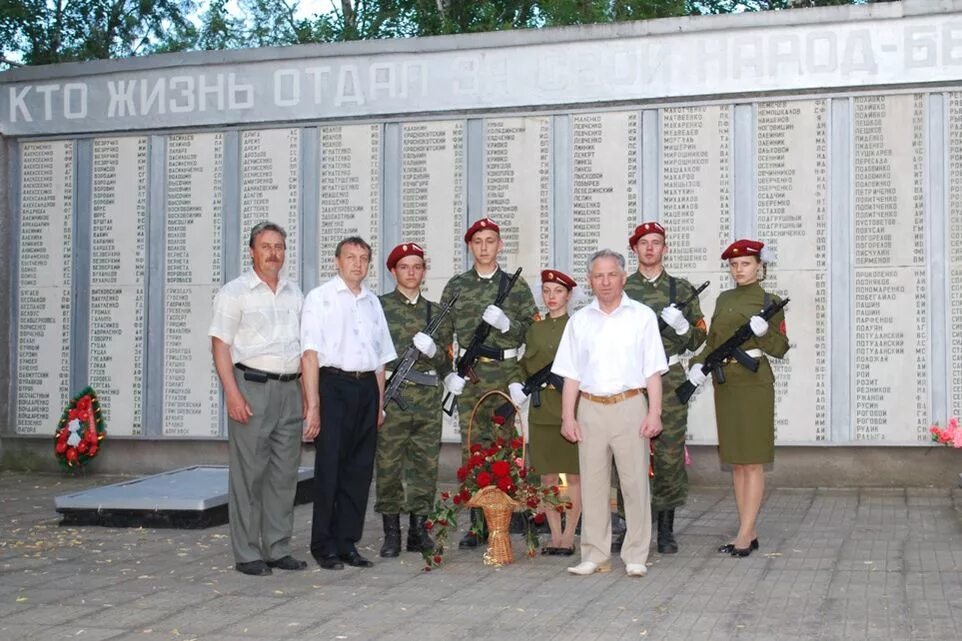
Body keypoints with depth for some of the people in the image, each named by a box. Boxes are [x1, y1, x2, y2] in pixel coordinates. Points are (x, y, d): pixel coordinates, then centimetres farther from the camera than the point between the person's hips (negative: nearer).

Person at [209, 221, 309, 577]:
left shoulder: (294, 294, 17)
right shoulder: (235, 292, 0)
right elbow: (220, 345, -5)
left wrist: (305, 393, 13)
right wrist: (233, 394, -15)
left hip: (289, 390, 6)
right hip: (252, 387, -5)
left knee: (284, 473, 8)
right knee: (248, 473, -3)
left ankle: (278, 549, 16)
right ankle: (246, 554, 3)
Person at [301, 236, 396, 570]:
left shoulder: (372, 301, 18)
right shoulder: (320, 298, -1)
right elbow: (310, 354, -8)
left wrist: (380, 402, 13)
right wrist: (313, 404, -14)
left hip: (367, 387, 6)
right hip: (333, 384, -5)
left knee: (359, 470, 6)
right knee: (329, 468, -3)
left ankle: (347, 543, 15)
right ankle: (324, 546, 6)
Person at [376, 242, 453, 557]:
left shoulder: (436, 311, 16)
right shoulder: (379, 306, 6)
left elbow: (446, 364, 16)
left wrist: (433, 352, -6)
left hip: (428, 399, 3)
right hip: (391, 396, -3)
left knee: (426, 465, 4)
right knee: (388, 466, -2)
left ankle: (419, 531, 14)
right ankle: (391, 534, 7)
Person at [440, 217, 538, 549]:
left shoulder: (516, 285, 7)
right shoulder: (456, 286, 10)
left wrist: (506, 323, -13)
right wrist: (449, 372, -1)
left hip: (506, 372, -1)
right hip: (469, 375, 1)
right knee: (472, 447, 1)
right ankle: (476, 524, 7)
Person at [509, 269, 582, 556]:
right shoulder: (533, 330, 12)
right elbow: (525, 368, 16)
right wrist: (519, 386, -2)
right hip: (541, 410, 3)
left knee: (574, 475, 1)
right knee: (548, 476, 5)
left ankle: (569, 536, 8)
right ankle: (554, 535, 13)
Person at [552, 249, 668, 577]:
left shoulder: (642, 316, 4)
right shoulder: (579, 320, 11)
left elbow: (653, 371, 2)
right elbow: (571, 374, 11)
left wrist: (654, 412, -7)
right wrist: (568, 416, 4)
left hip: (630, 406, -2)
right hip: (590, 408, 3)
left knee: (635, 482, -2)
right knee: (592, 483, 4)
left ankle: (636, 557, 6)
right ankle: (595, 555, 12)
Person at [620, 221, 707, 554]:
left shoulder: (682, 289, 9)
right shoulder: (620, 289, 10)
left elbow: (698, 340, 9)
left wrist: (681, 324, -11)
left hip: (669, 380, 0)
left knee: (669, 454, 0)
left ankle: (666, 530, 9)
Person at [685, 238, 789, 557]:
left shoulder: (769, 302, -3)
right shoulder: (724, 300, 13)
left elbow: (781, 348, -4)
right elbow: (712, 341, 14)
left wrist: (763, 333, -23)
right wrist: (699, 364, -4)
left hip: (754, 383, -6)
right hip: (725, 383, 6)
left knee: (752, 461, -4)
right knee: (735, 461, 8)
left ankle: (745, 534, -3)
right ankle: (749, 532, 15)